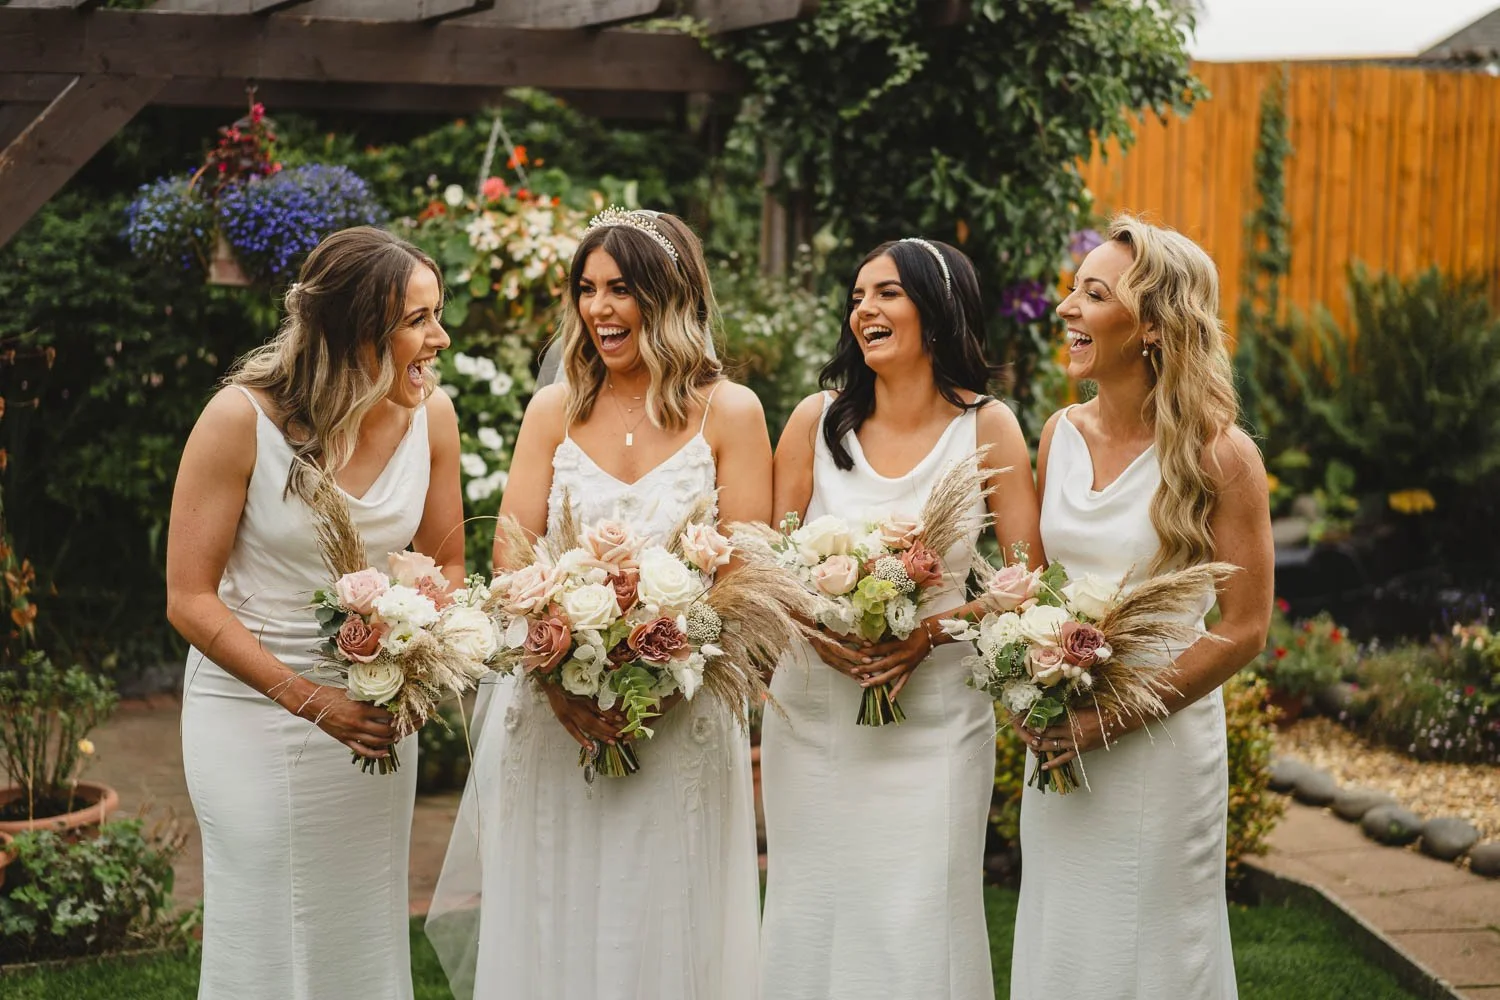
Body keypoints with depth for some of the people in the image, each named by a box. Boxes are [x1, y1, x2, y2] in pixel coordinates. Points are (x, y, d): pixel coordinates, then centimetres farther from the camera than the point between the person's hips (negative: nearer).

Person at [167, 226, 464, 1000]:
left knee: (368, 934, 14)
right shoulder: (242, 417, -18)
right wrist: (311, 699, -23)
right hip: (253, 708, -4)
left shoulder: (431, 416, -6)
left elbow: (445, 566, 7)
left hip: (377, 709, 4)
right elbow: (190, 598, -14)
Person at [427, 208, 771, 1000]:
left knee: (665, 931, 5)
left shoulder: (728, 413, 1)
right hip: (554, 716, 2)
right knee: (550, 928, 7)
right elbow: (511, 558, 1)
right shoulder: (554, 410, 7)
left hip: (679, 720, -2)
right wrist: (559, 680, -15)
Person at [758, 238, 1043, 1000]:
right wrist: (817, 629, -13)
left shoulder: (987, 429, -3)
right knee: (813, 910, 8)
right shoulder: (816, 420, 2)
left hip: (934, 708, -2)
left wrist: (931, 630, -18)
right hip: (814, 704, 2)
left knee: (918, 916, -1)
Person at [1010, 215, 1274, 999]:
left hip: (1161, 744, -5)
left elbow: (1243, 628, -12)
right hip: (1057, 739, 5)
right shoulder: (1061, 434, 4)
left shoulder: (1218, 455, -12)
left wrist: (1115, 718, -16)